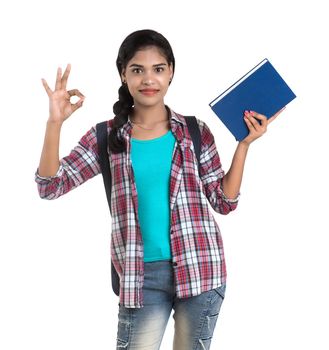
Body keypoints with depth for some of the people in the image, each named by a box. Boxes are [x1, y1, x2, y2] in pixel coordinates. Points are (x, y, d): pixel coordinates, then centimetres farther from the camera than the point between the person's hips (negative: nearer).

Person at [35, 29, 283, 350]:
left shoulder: (195, 132, 2)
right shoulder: (107, 137, 2)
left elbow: (224, 202, 3)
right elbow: (50, 186, -3)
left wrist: (243, 143, -4)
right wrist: (55, 123, -13)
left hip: (199, 268, 1)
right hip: (141, 274, 0)